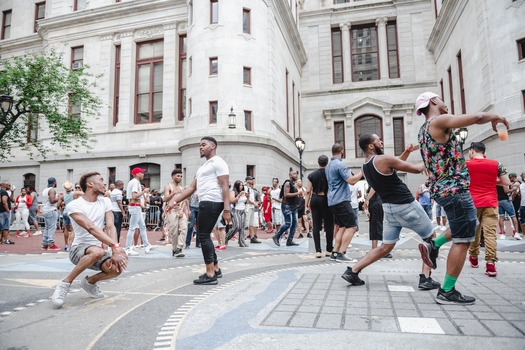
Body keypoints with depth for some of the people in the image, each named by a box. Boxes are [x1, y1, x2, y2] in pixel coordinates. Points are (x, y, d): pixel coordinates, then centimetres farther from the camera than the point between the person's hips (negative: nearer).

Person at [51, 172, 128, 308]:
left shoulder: (105, 201, 4)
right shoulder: (74, 205, -12)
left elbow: (110, 227, -8)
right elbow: (91, 228, -26)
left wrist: (115, 251, -25)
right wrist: (115, 246, -37)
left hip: (97, 250, 5)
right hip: (79, 249, -5)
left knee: (117, 268, -24)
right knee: (98, 252, -39)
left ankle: (90, 281, 8)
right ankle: (65, 283, -16)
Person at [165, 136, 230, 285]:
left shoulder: (218, 162, -4)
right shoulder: (203, 167, 25)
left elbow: (225, 187, -14)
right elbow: (192, 187, 21)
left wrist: (226, 209, -23)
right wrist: (174, 201, 12)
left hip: (211, 203, -10)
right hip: (206, 203, 10)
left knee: (203, 236, -8)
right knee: (204, 236, 13)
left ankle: (210, 274, -3)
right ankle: (216, 269, 22)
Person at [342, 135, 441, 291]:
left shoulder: (365, 167, 7)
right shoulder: (384, 159, -17)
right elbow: (417, 169, -8)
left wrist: (406, 152, 18)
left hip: (389, 208, 7)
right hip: (406, 206, -7)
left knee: (385, 247, 13)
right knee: (430, 239, 14)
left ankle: (353, 271, 7)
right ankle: (425, 279, 10)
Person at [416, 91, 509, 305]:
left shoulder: (424, 130, 16)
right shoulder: (439, 121, -11)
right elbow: (477, 117, -16)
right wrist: (495, 117, 5)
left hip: (442, 189, 10)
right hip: (454, 189, -10)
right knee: (462, 240, -2)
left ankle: (433, 245, 18)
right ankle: (447, 292, 3)